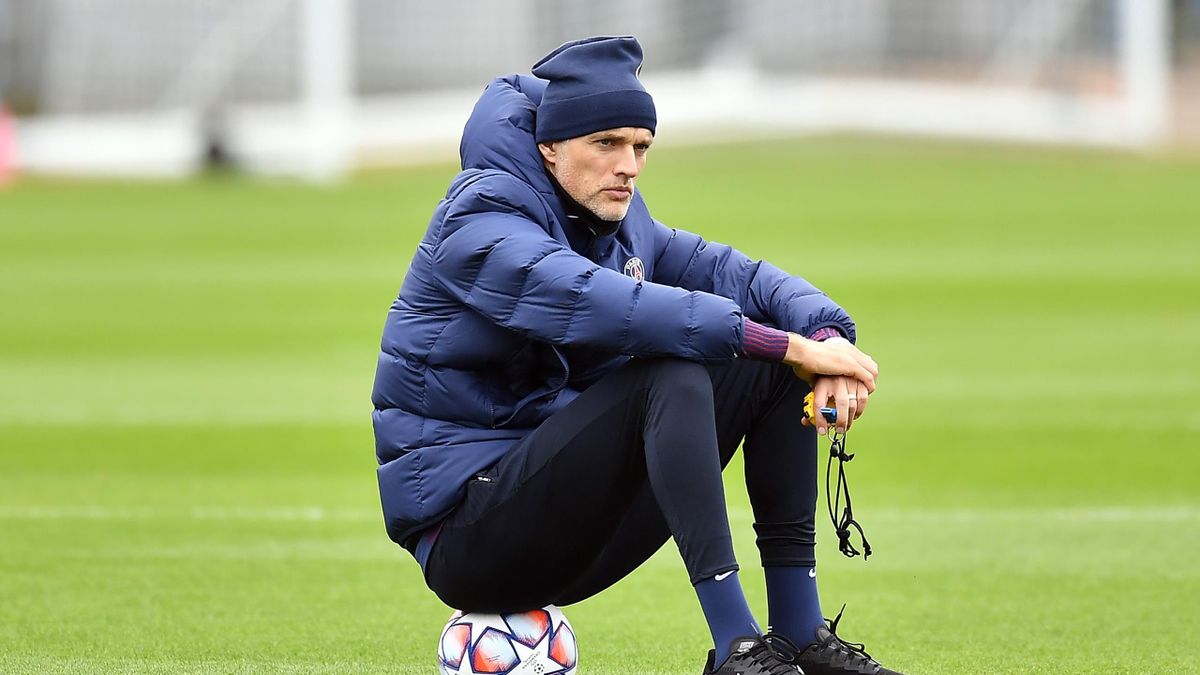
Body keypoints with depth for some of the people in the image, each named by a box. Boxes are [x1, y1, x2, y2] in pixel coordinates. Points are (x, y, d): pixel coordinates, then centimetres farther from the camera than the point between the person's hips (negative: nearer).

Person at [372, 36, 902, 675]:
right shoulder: (479, 225, -15)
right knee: (671, 372, -29)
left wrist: (824, 334, -19)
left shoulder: (618, 225, 12)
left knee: (770, 364, -1)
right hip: (460, 529, -9)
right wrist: (790, 345, -34)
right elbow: (596, 303, -30)